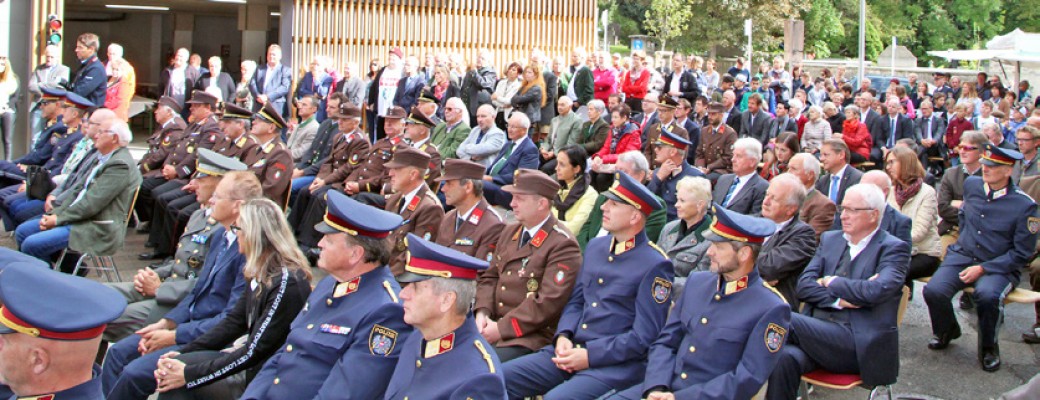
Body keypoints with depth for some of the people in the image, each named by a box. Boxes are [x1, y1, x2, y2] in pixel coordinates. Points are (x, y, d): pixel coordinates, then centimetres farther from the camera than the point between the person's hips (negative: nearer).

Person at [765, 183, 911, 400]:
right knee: (785, 358, -30)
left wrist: (831, 282, -4)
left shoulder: (894, 248, 2)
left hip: (861, 346, -4)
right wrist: (838, 299, -9)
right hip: (817, 332, 5)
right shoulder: (830, 239, 19)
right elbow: (803, 285, 8)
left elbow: (876, 291, -17)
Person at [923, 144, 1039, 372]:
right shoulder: (971, 185, 3)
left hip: (999, 266, -4)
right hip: (962, 256, 4)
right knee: (934, 291, -23)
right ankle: (946, 331, 12)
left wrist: (983, 268, -16)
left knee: (988, 296, -36)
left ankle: (988, 347, -6)